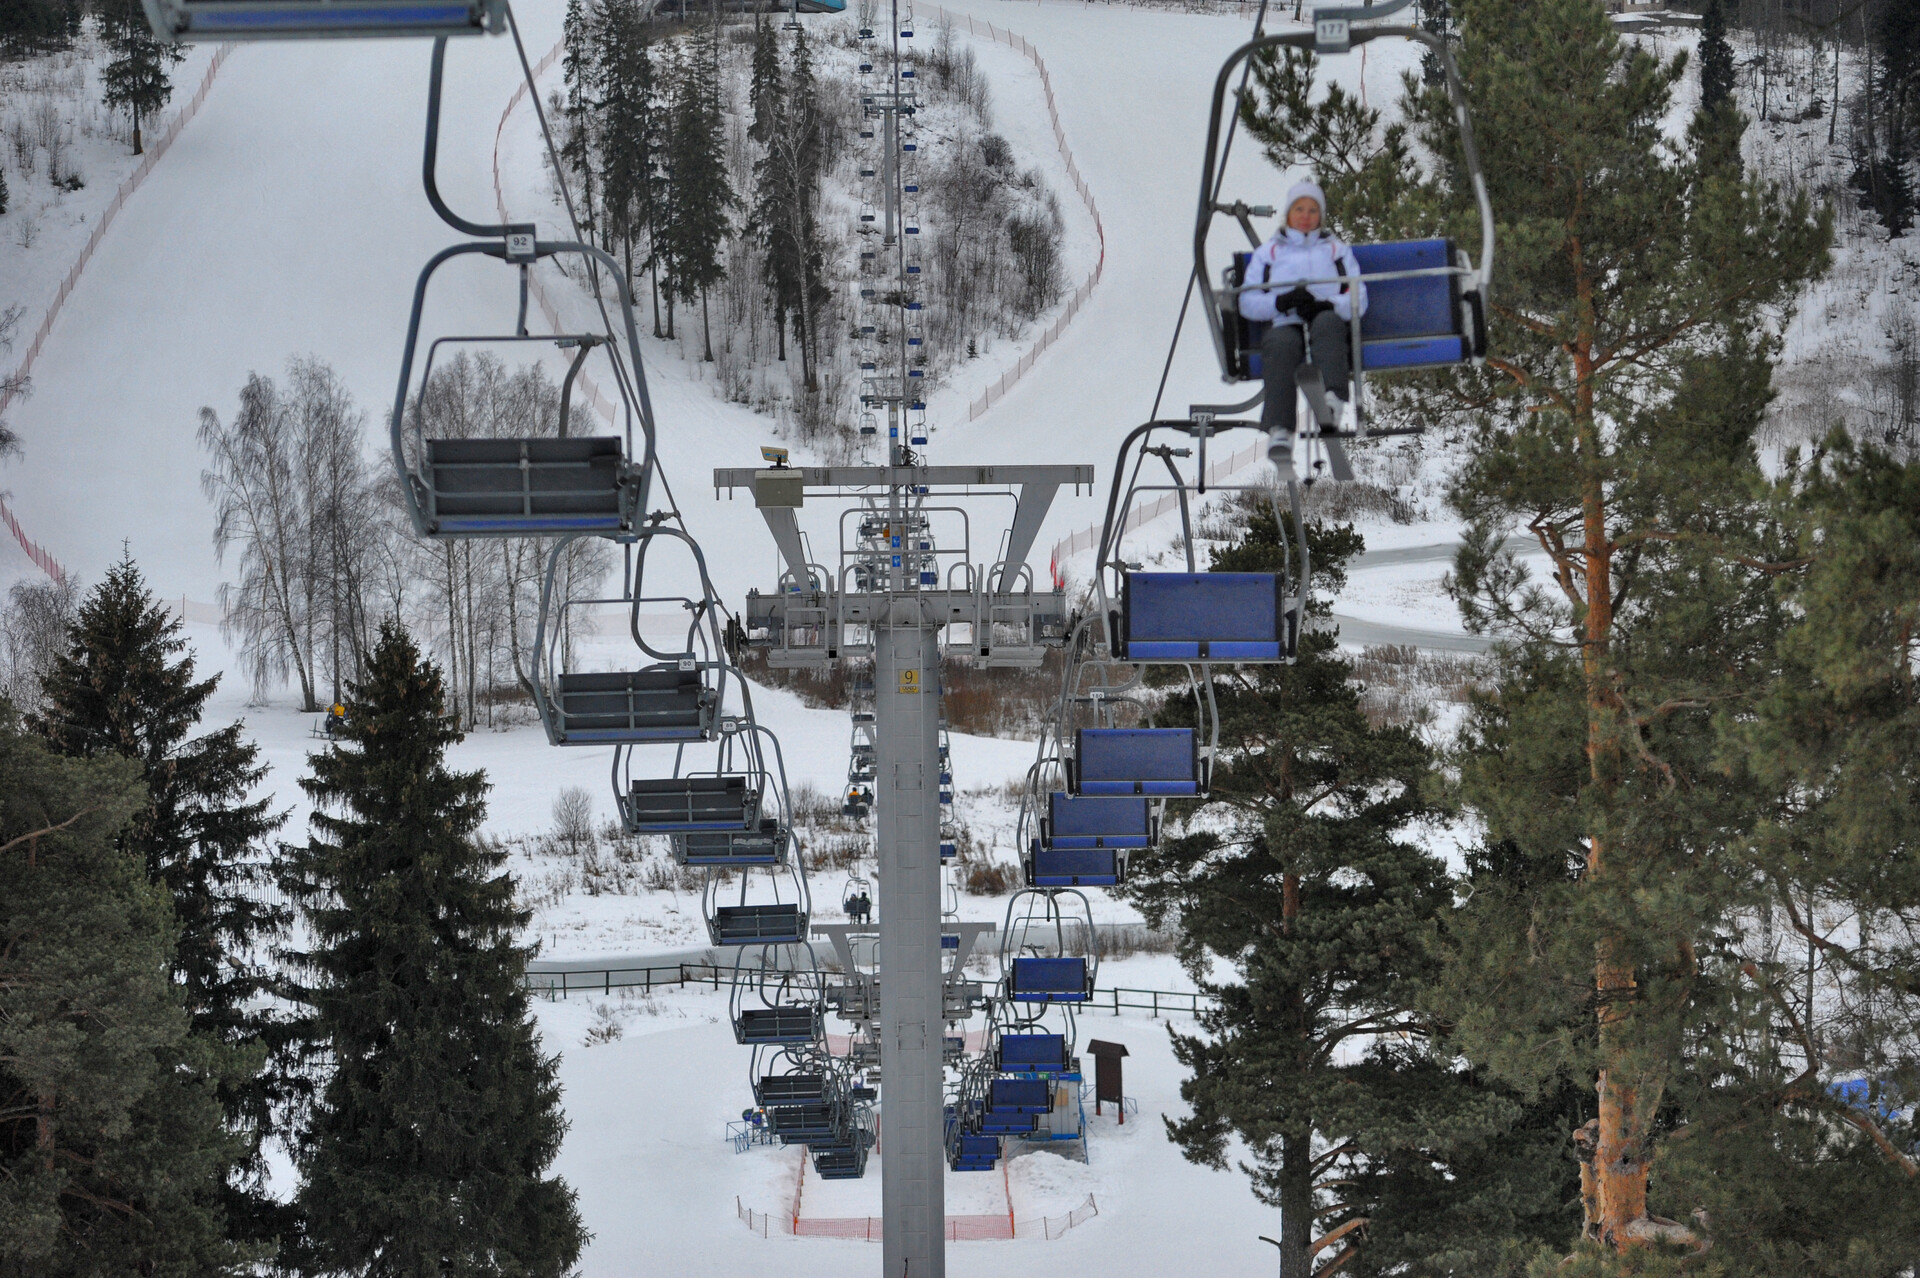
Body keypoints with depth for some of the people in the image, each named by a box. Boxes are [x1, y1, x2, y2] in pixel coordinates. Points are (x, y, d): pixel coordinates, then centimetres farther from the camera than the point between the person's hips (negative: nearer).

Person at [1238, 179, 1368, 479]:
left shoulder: (1337, 250, 30)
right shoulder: (1267, 252, 29)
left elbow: (1358, 299, 14)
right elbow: (1248, 303, 15)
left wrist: (1326, 305, -9)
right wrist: (1281, 302, -6)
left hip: (1328, 323, 0)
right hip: (1285, 326, 0)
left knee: (1326, 322, -38)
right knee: (1281, 343, -38)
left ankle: (1335, 398, -61)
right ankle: (1279, 430, -56)